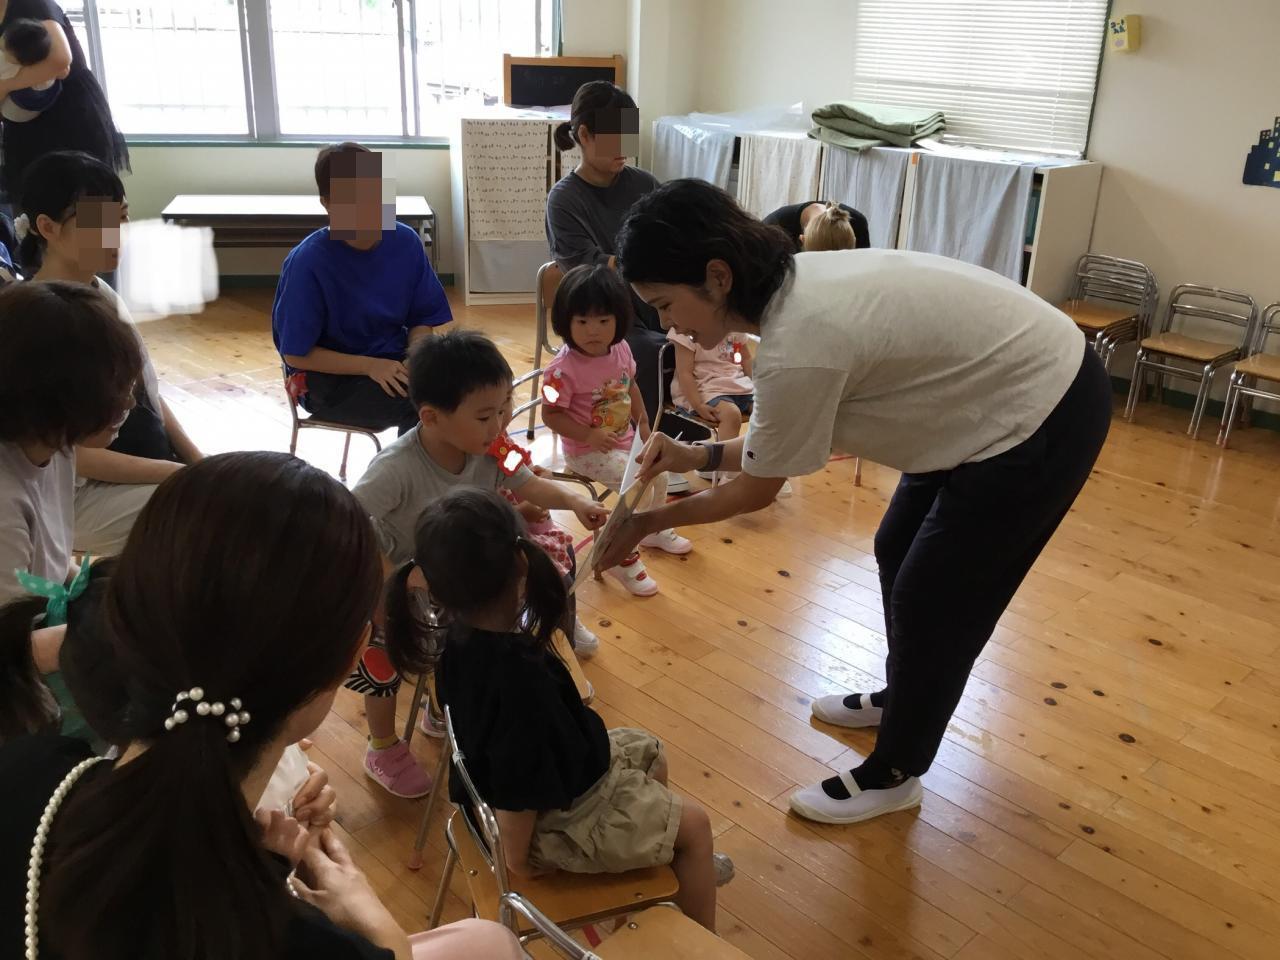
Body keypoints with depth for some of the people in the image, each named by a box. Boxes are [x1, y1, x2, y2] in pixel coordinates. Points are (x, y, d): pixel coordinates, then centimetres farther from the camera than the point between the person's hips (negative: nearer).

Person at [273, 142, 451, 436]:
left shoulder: (405, 242, -6)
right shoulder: (307, 263, -17)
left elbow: (422, 319, 4)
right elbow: (296, 355, -13)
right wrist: (371, 366, -24)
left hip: (394, 360, 5)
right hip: (328, 378, -5)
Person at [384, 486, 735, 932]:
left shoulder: (462, 635, -18)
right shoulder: (518, 679, -44)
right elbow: (518, 795, -32)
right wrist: (518, 858, -17)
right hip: (556, 816, -9)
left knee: (649, 753, 27)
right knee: (694, 826, 8)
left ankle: (678, 865, 50)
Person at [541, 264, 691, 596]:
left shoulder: (621, 350, -5)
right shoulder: (564, 369, -26)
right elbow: (550, 414, -21)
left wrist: (643, 423, 8)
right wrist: (589, 435, -28)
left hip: (625, 439, 8)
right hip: (587, 451, -8)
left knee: (658, 474, 16)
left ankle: (652, 530, 45)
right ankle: (622, 557, -1)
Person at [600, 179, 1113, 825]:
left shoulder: (796, 347, -31)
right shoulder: (794, 285, -4)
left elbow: (756, 491, -14)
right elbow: (798, 436, 7)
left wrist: (647, 524, -3)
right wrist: (699, 455, 2)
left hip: (1042, 424, -9)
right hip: (1033, 374, 9)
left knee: (933, 601, 2)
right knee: (897, 554, 21)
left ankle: (893, 775, 24)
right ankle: (901, 697, 45)